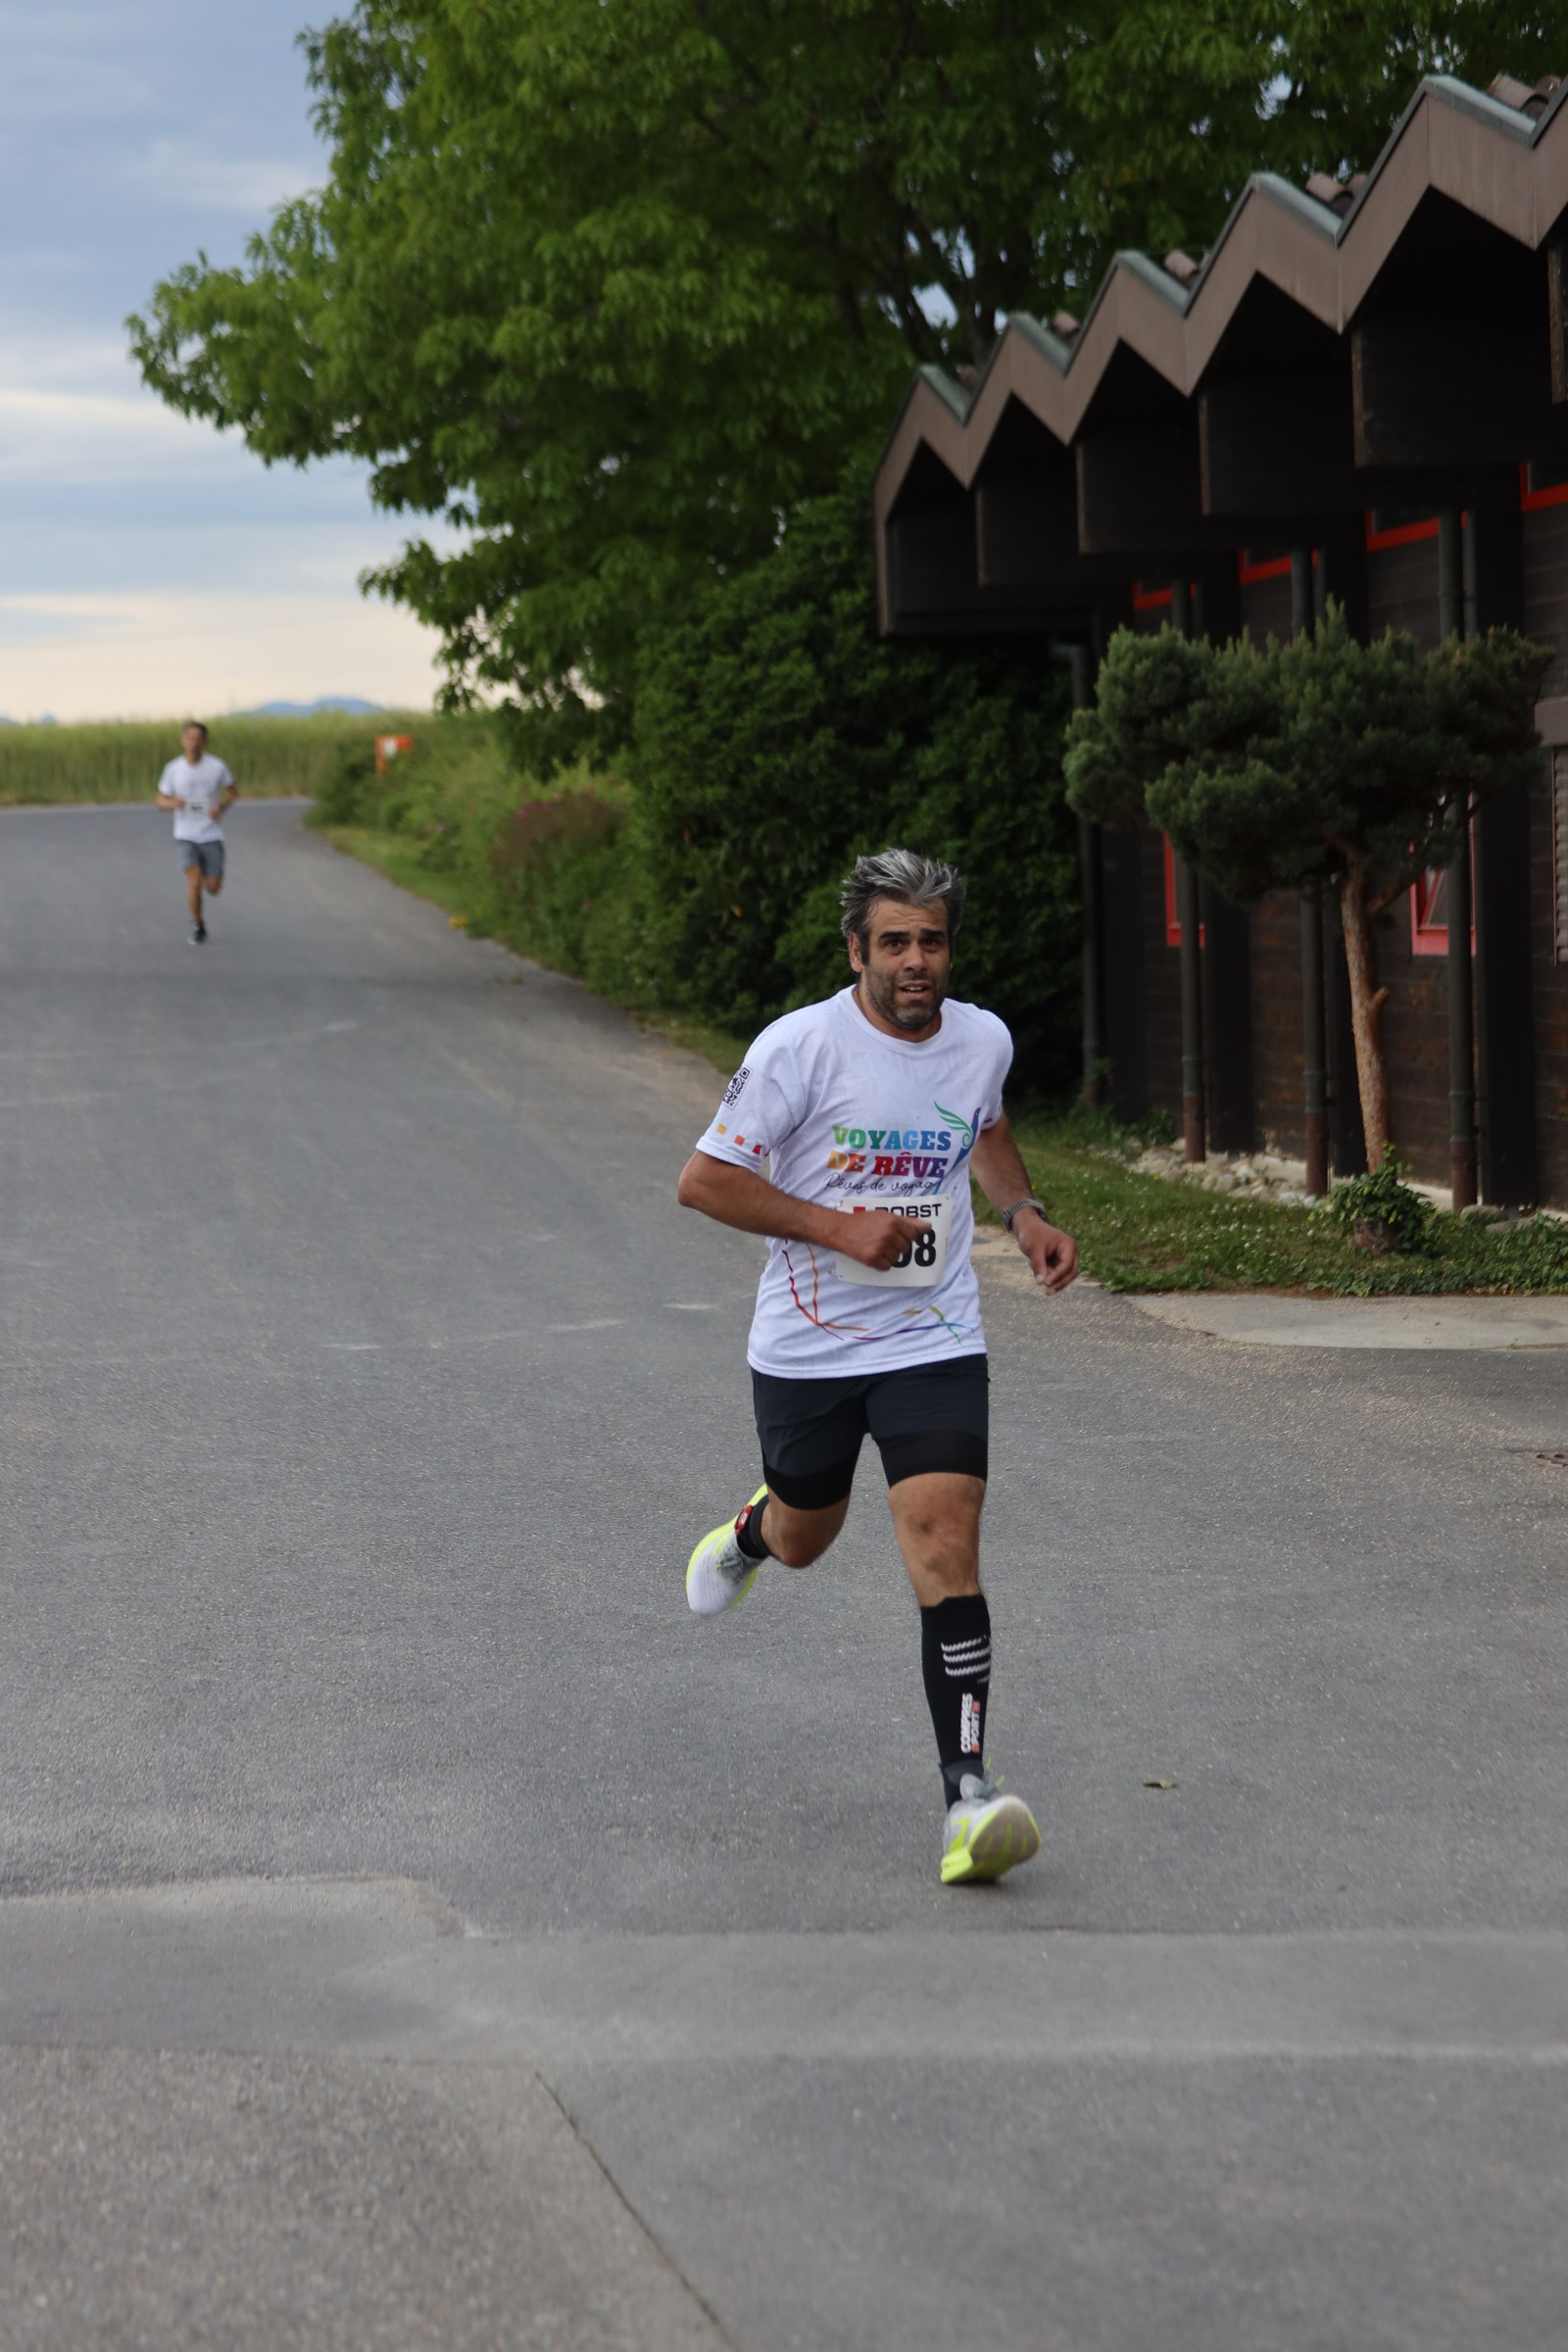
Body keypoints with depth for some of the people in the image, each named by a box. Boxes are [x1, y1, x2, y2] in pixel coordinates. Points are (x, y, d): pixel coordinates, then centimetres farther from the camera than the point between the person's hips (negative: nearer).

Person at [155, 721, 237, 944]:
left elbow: (234, 792, 8)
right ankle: (197, 926, 8)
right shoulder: (173, 769, -5)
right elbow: (161, 800, 5)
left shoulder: (216, 767, -7)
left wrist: (221, 806, -13)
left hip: (212, 835, 1)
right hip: (186, 836, -1)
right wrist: (173, 803, -19)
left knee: (213, 888, 2)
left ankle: (206, 876, 40)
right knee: (194, 882, -16)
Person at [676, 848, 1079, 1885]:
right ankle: (748, 1535, 58)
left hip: (935, 1342, 1)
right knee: (802, 1540, 18)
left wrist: (1024, 1212, 6)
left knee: (945, 1543, -15)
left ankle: (968, 1789, -17)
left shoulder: (983, 1040, -1)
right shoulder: (801, 1047, -15)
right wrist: (840, 1227, -20)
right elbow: (702, 1180, -12)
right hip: (807, 1344, -1)